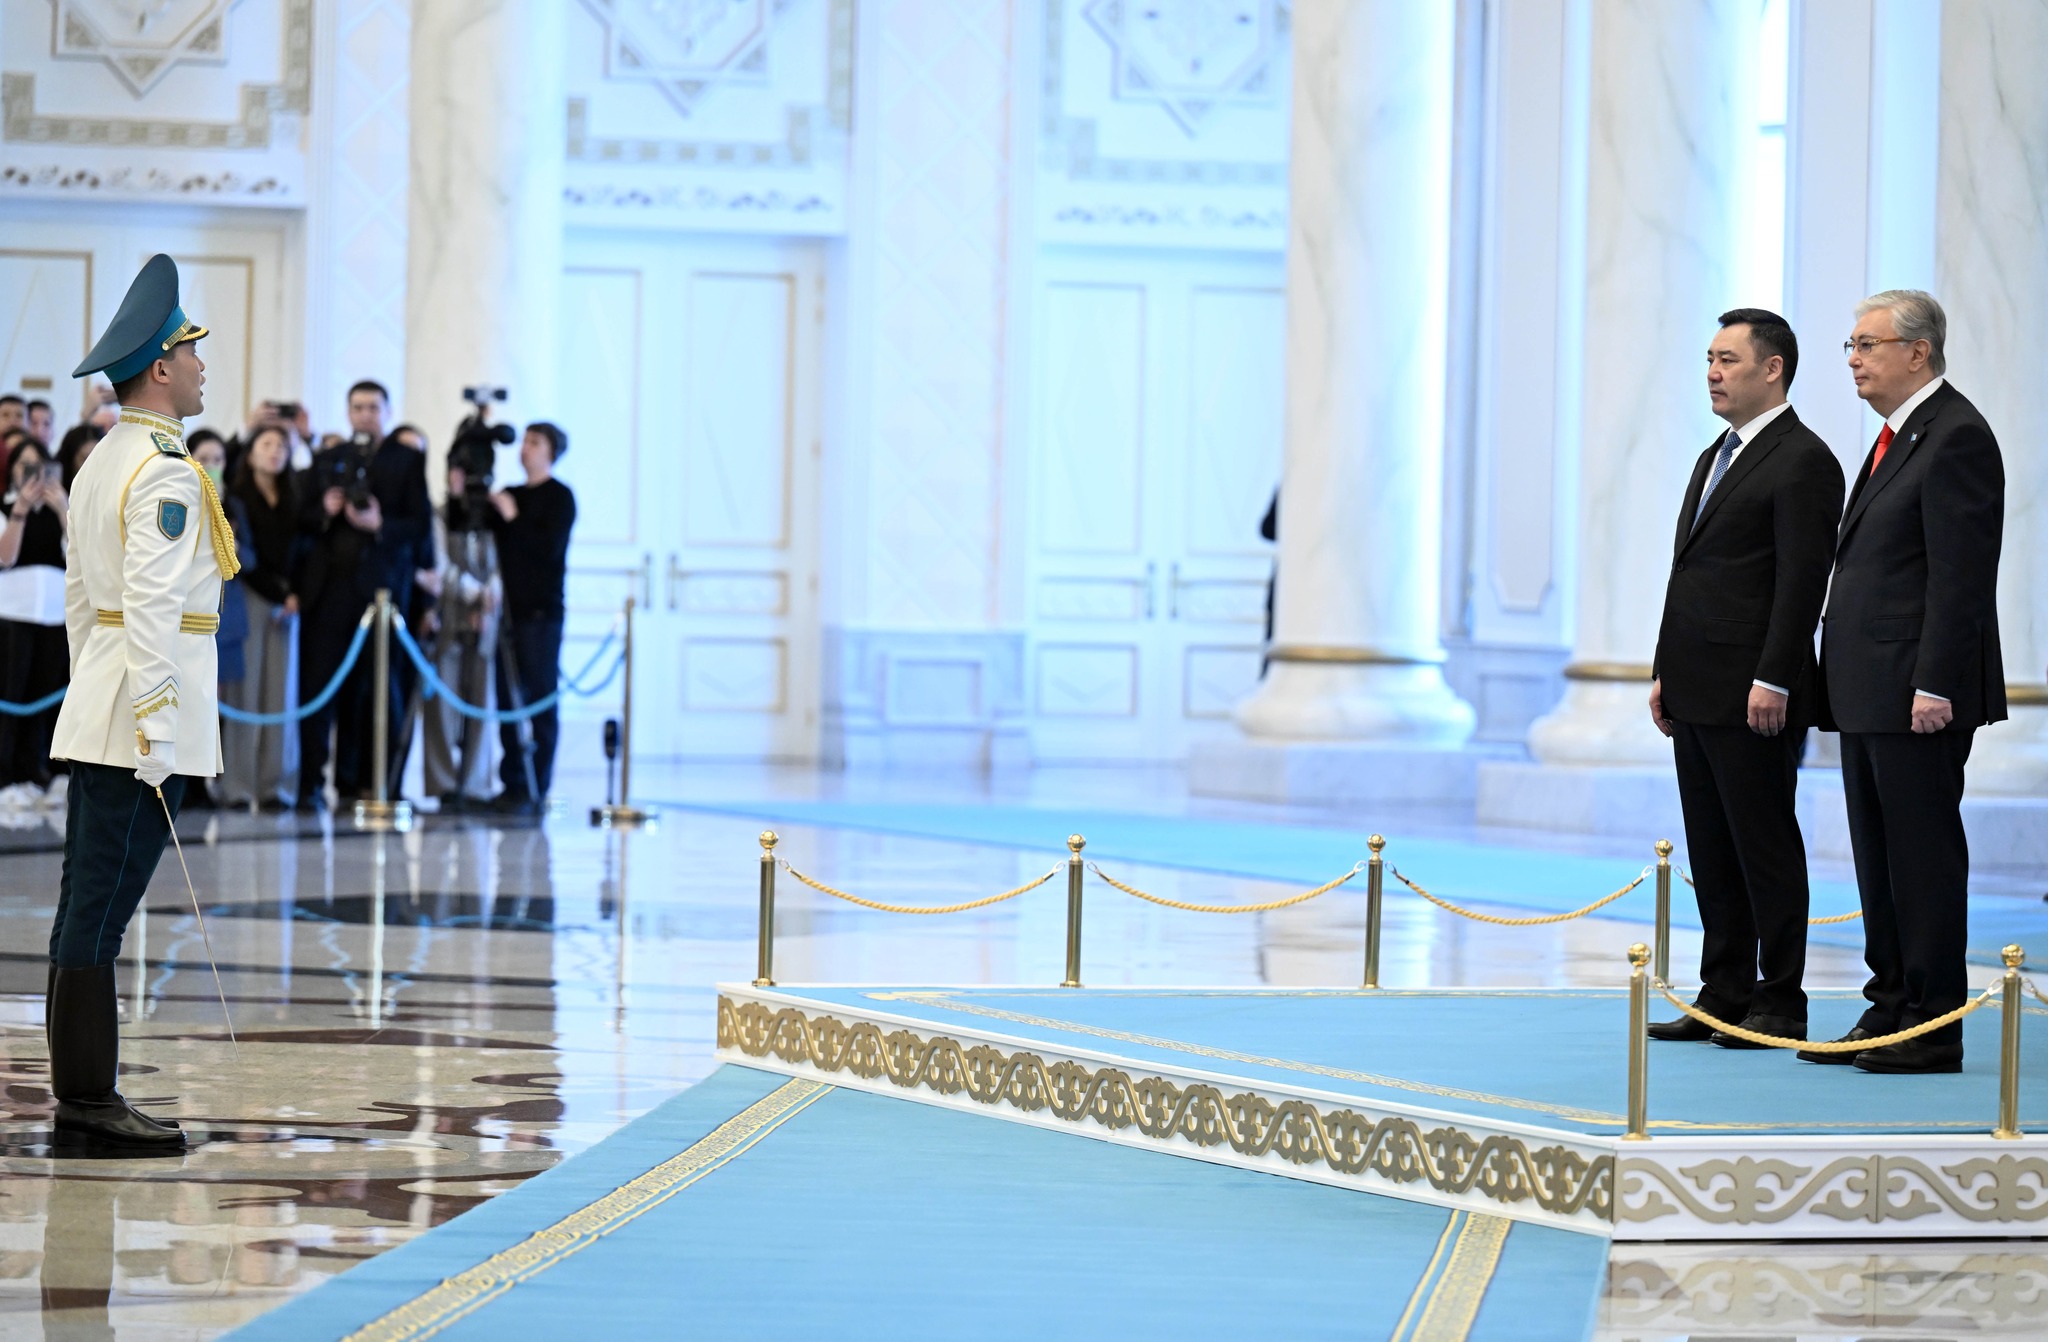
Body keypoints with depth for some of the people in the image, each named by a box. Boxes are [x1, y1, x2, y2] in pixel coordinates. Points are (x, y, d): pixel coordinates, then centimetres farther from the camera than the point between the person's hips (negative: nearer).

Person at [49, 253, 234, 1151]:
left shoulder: (101, 462, 17)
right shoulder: (165, 471, -13)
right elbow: (152, 605, -20)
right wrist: (155, 728, -22)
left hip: (96, 714, 10)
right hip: (141, 714, -10)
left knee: (86, 906, 9)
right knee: (102, 908, -8)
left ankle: (79, 1095, 13)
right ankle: (89, 1100, -6)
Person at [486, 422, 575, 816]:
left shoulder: (559, 497, -2)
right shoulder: (510, 495, 17)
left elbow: (550, 547, -13)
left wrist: (513, 518, -14)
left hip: (541, 612, -7)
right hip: (511, 607, 7)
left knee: (540, 701, -7)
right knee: (507, 700, 5)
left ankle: (535, 791, -8)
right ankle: (511, 784, 9)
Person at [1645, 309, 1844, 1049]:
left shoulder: (1802, 461, -10)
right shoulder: (1716, 458, 19)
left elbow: (1802, 582, -16)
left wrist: (1773, 682, -21)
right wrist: (1665, 674, 16)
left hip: (1753, 699, -9)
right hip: (1698, 695, 9)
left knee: (1766, 849, -3)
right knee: (1713, 853, 11)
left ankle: (1779, 1003, 2)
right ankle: (1725, 996, 16)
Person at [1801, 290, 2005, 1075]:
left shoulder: (1956, 437, -12)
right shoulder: (1899, 437, 19)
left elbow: (1961, 573, -18)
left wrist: (1935, 685, -22)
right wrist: (1847, 684, 16)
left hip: (1917, 694, -10)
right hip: (1871, 694, 10)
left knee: (1923, 855, -6)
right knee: (1878, 858, 12)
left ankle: (1934, 1028, -2)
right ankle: (1891, 1008, 18)